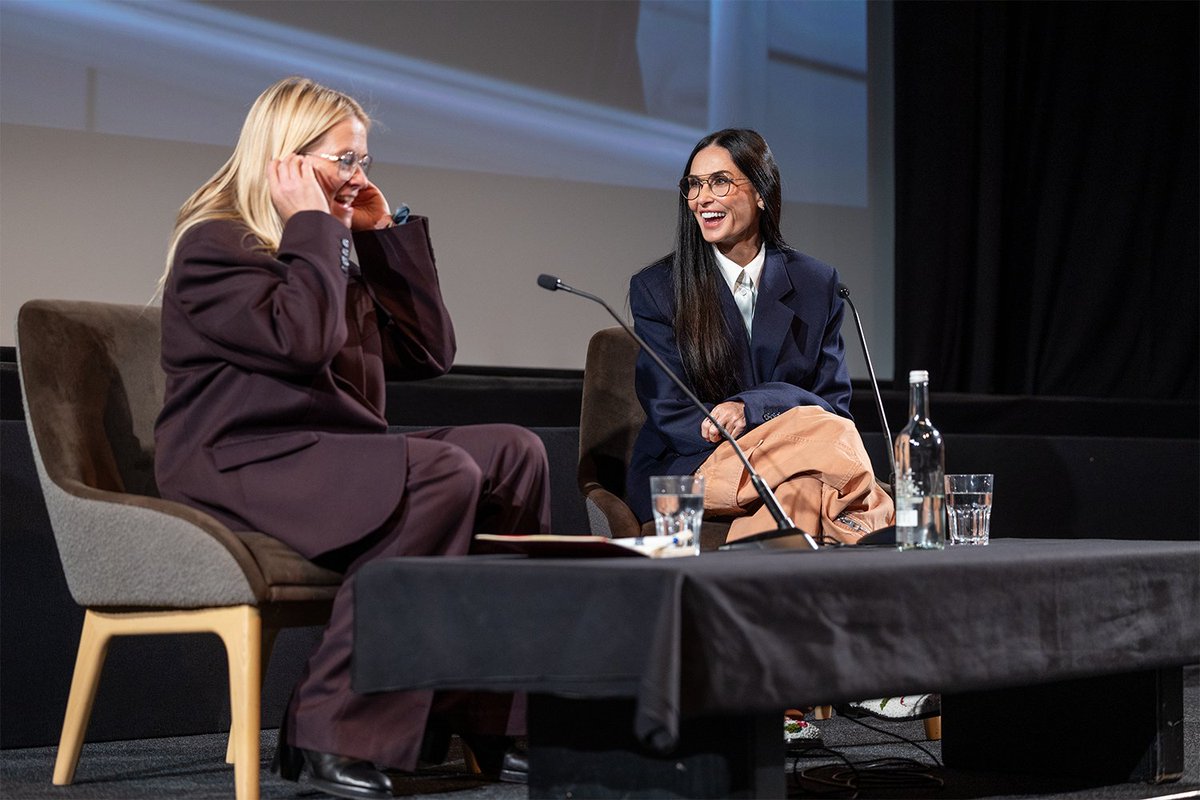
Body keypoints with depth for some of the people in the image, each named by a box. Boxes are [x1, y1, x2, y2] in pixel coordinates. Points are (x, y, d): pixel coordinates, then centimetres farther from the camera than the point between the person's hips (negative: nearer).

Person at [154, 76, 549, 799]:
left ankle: (485, 718, -14)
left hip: (330, 458, 9)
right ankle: (329, 735, -28)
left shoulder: (329, 253, 23)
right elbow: (301, 341, -20)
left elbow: (429, 351, 19)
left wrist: (386, 232, 16)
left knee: (513, 454, -9)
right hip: (238, 464, -9)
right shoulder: (216, 244, -3)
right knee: (442, 475, -29)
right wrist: (312, 226, -8)